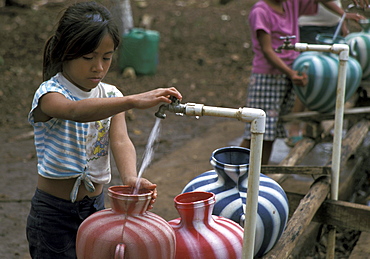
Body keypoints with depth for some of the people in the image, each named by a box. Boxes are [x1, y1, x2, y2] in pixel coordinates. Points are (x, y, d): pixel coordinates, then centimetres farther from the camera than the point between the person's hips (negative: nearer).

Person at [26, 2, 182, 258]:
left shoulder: (110, 96, 0)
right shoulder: (50, 94, -17)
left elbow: (120, 140, -18)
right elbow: (76, 111, -42)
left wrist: (130, 176, -40)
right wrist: (133, 101, -56)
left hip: (96, 207, 5)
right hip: (54, 215, -5)